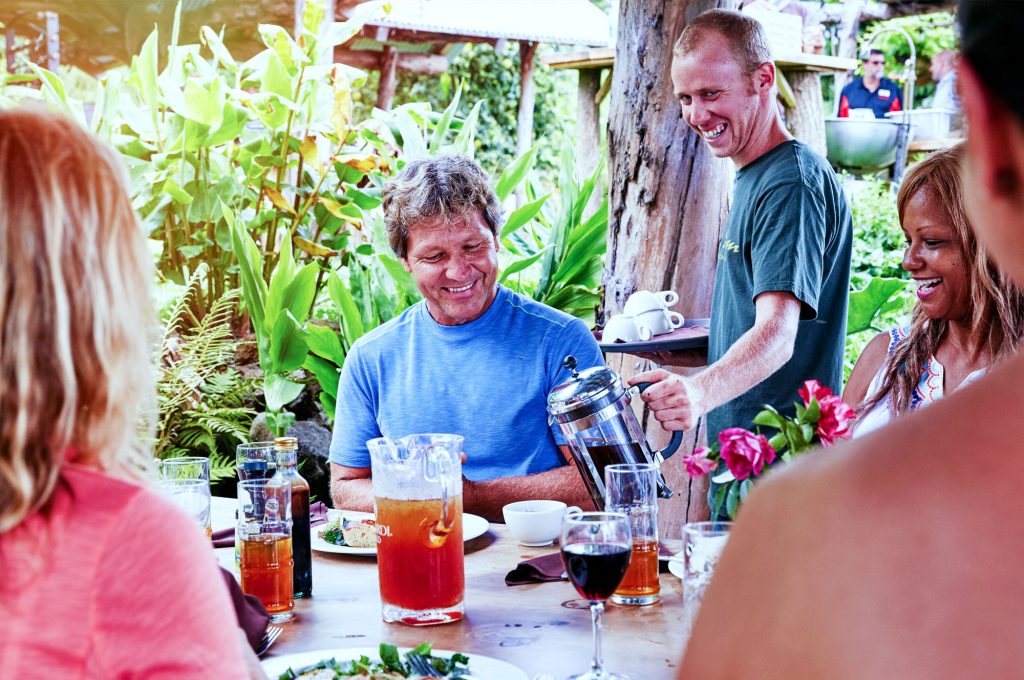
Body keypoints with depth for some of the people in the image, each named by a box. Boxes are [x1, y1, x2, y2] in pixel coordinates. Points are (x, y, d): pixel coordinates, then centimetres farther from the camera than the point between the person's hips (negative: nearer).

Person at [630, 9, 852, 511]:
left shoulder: (792, 182, -17)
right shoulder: (751, 179, 15)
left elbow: (777, 334, -30)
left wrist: (700, 392, -45)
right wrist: (696, 389, 14)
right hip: (738, 452, 10)